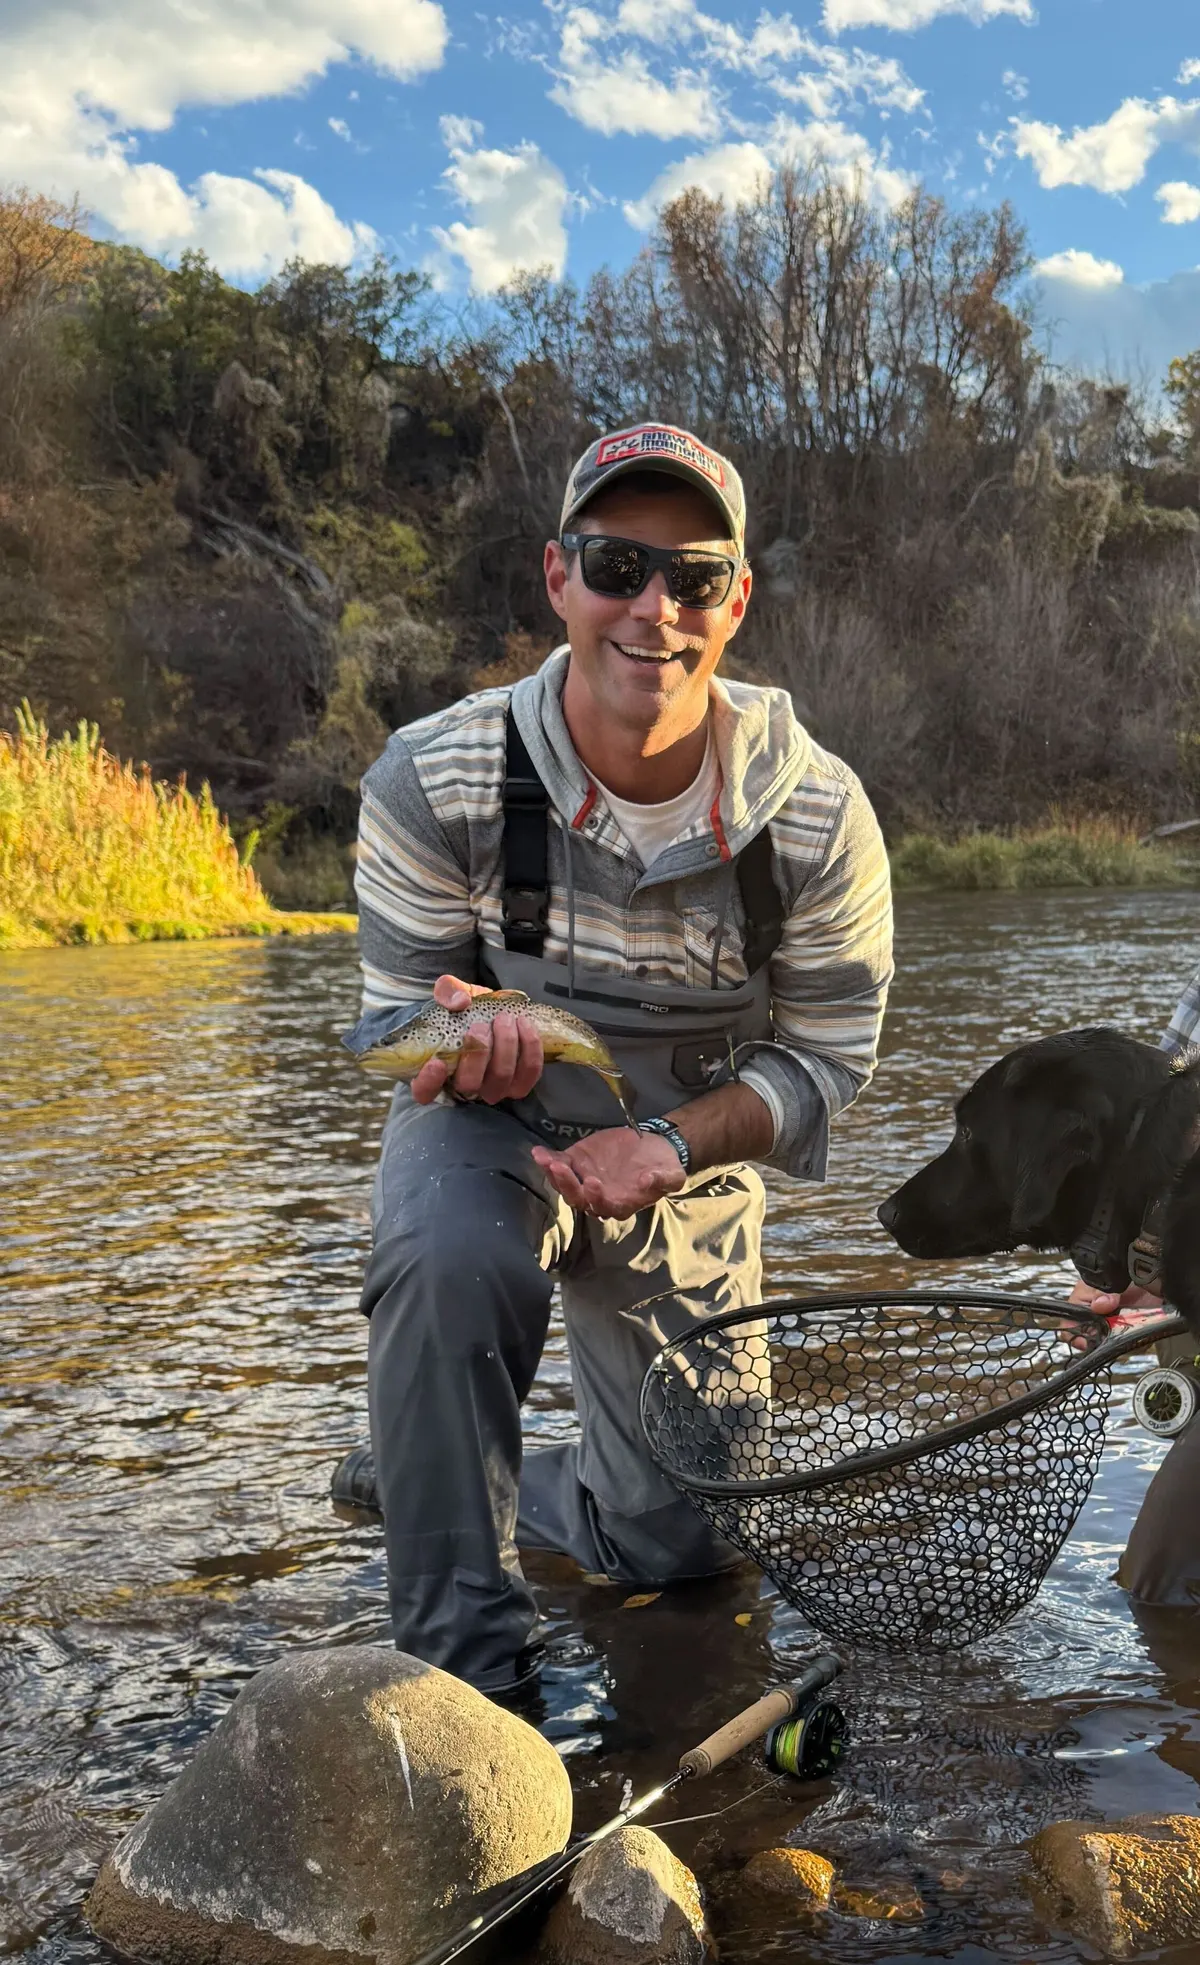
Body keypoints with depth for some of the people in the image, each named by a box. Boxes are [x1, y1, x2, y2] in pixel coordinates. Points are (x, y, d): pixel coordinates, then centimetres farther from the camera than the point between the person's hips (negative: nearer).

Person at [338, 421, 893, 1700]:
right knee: (444, 1256, -40)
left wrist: (669, 1147, -30)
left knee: (677, 1544, 10)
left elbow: (822, 1059, -11)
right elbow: (399, 1014, -11)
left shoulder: (816, 815, -21)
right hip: (495, 1121, -2)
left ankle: (419, 1478, 42)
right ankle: (467, 1659, -19)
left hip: (692, 1157, 2)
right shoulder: (434, 779, -23)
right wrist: (462, 1048, -37)